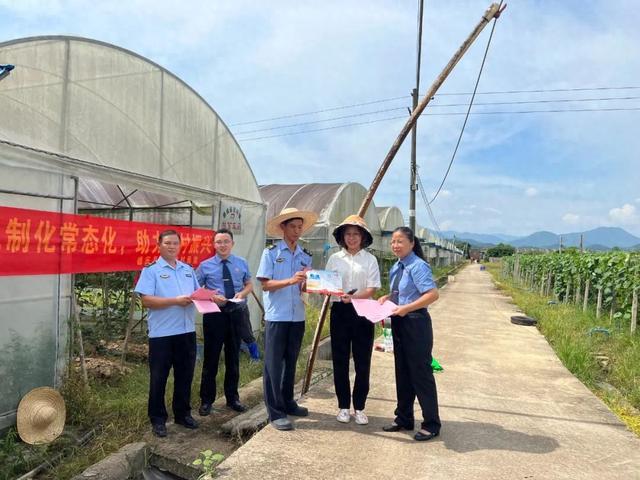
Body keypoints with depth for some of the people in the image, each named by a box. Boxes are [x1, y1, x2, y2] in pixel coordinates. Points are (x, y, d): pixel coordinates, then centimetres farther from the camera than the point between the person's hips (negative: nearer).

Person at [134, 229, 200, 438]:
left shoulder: (188, 270, 14)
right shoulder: (151, 270, -4)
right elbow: (146, 300, -13)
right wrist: (175, 301, -20)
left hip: (187, 331, 5)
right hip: (162, 333, -5)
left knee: (185, 375, 14)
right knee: (159, 378, 6)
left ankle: (183, 413, 29)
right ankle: (158, 419, 20)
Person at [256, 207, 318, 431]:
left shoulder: (306, 256, 9)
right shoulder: (271, 252, -4)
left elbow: (305, 288, 9)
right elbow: (265, 285, -10)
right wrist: (290, 281, -22)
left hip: (297, 316, 5)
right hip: (276, 317, -5)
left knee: (290, 362, 16)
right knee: (273, 364, 2)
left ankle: (287, 402, 31)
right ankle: (276, 412, 10)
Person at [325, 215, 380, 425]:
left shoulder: (370, 259, 1)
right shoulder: (335, 258, 6)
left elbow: (372, 289, -8)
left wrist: (353, 297, -25)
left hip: (362, 312, -1)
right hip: (340, 312, 2)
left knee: (362, 362, 5)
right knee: (340, 361, 7)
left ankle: (359, 407, 20)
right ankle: (343, 406, 22)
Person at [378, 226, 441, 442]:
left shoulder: (418, 266, -16)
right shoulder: (396, 267, 9)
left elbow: (433, 294, -23)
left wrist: (407, 308, -26)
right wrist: (387, 297, 2)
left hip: (415, 323, -8)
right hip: (399, 324, 9)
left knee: (421, 373, 2)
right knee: (402, 373, 17)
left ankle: (431, 424, 17)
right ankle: (404, 419, 32)